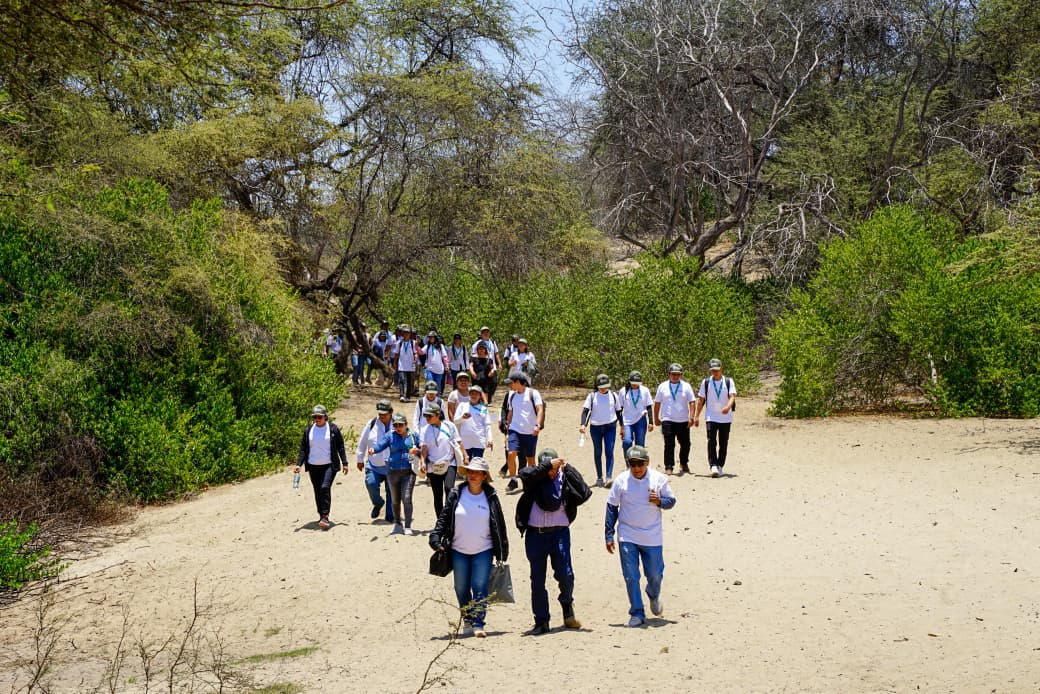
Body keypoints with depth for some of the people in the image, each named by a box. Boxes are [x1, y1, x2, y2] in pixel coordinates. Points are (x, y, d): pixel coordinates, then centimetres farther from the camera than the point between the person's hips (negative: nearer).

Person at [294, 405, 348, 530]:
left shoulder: (333, 429, 0)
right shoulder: (308, 430, 6)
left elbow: (340, 447, 5)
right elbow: (303, 448, 8)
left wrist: (344, 463, 2)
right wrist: (298, 464, -3)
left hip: (329, 465, -3)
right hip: (313, 466, 4)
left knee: (325, 488, -19)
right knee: (317, 491, 8)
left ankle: (325, 517, -19)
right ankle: (321, 516, 20)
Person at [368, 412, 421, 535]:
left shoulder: (413, 436, 5)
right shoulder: (390, 436, 3)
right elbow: (381, 445, -13)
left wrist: (416, 451, -12)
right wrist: (373, 449, -35)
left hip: (408, 471, -1)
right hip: (393, 472, 2)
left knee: (406, 498, -13)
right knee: (395, 500, 11)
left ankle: (408, 527, -10)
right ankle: (397, 524, 30)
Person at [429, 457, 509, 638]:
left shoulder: (490, 497, -2)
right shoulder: (456, 494, -2)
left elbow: (499, 525, 4)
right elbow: (444, 517, 1)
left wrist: (502, 551, 6)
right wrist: (436, 538, -10)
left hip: (483, 551, -2)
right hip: (459, 551, 2)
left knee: (480, 588, -9)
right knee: (462, 588, 10)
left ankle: (478, 624, -6)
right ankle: (467, 620, 27)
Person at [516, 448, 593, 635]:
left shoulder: (565, 478, -1)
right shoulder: (534, 478, -2)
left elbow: (584, 494, -14)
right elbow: (524, 474, -24)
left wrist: (568, 469, -13)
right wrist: (548, 465, -23)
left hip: (559, 533, -1)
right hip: (535, 534, 1)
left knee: (565, 574, -8)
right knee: (537, 579, 6)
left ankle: (567, 604, 23)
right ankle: (541, 621, 15)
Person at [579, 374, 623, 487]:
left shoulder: (613, 395, 5)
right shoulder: (592, 396, 0)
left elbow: (618, 411, 13)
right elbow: (585, 410, -5)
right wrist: (583, 424, -20)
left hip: (610, 427, 0)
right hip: (595, 427, 0)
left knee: (609, 452, -12)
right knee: (597, 453, 8)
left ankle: (609, 477, -17)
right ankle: (599, 477, 17)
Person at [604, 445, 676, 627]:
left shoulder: (658, 479, -5)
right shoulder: (621, 480, -6)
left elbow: (671, 501, 5)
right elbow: (612, 507, 2)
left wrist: (660, 501, -19)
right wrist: (609, 535, 0)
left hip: (652, 537, 0)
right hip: (627, 538, 0)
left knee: (655, 575, 9)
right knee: (631, 577, -1)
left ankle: (654, 596, 41)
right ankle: (637, 613, 9)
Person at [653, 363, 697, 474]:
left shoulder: (686, 386, 6)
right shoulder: (663, 386, 7)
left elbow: (692, 402, 2)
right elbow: (657, 403, 11)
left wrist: (691, 417, -8)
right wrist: (656, 418, 8)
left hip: (683, 420, 1)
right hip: (667, 420, -1)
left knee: (685, 444, 7)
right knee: (669, 445, -8)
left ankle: (684, 464, 28)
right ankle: (669, 467, -4)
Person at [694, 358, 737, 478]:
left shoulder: (728, 381, 2)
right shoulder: (706, 382, 5)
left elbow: (732, 396, -10)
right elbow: (701, 400, 8)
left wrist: (728, 407, -31)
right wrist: (696, 416, 3)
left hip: (725, 417, 1)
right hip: (711, 417, -1)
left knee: (723, 443, 6)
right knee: (711, 441, -16)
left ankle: (720, 466, 17)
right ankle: (713, 466, -22)